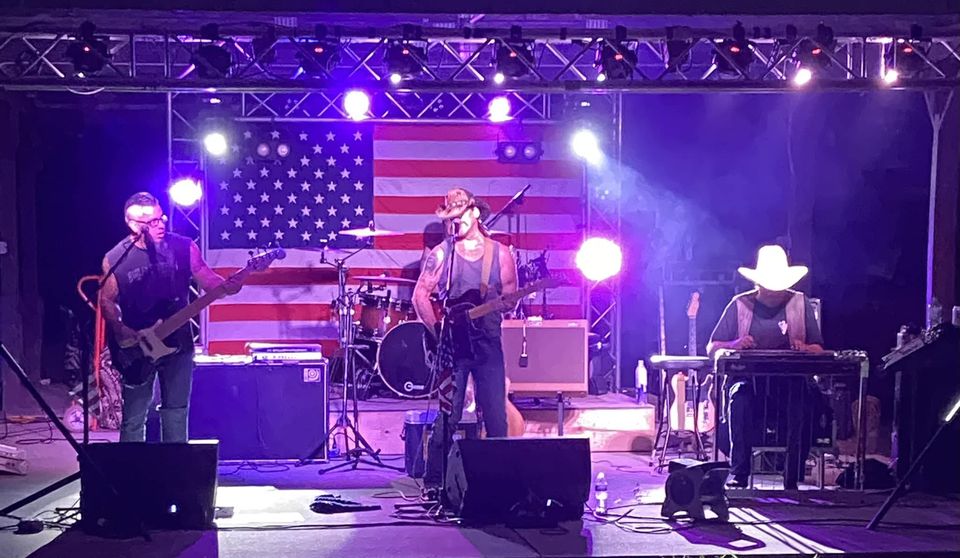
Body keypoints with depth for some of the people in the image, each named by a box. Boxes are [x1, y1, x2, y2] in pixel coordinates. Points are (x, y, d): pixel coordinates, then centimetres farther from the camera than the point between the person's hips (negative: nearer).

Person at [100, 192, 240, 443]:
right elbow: (107, 300, 2)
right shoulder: (115, 259, -7)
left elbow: (207, 278, -4)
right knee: (133, 417, 4)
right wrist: (120, 330, -13)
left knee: (177, 411, 11)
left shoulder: (184, 247, -5)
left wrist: (229, 286, -25)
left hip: (178, 343, 2)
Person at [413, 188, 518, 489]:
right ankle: (434, 481, 6)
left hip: (489, 343, 1)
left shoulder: (500, 253, 7)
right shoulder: (441, 253, 4)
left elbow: (510, 299, 8)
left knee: (496, 418, 2)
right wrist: (438, 330, -10)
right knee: (447, 417, -2)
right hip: (452, 345, -1)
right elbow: (420, 295, 1)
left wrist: (491, 306, -14)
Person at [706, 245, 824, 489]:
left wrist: (804, 348, -14)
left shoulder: (801, 303, 9)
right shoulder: (740, 304, 6)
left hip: (790, 379, 1)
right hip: (748, 378, 0)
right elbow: (712, 348, 5)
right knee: (740, 398, -35)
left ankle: (792, 477, -25)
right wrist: (735, 345, -17)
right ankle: (738, 473, -27)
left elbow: (819, 349, 10)